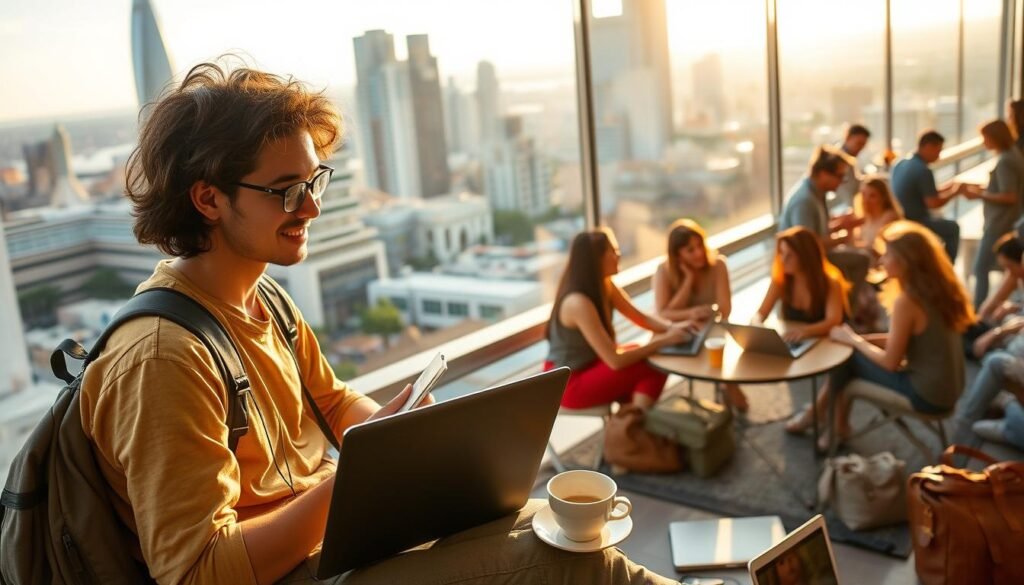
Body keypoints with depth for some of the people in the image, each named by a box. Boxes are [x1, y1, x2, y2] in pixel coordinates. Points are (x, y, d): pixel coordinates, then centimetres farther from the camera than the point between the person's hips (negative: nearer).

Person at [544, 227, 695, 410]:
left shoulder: (604, 285, -2)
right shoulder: (579, 303, -30)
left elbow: (641, 317, 5)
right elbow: (615, 361, -29)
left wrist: (672, 327, -15)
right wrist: (664, 340, -24)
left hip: (589, 364, 9)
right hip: (569, 382, -9)